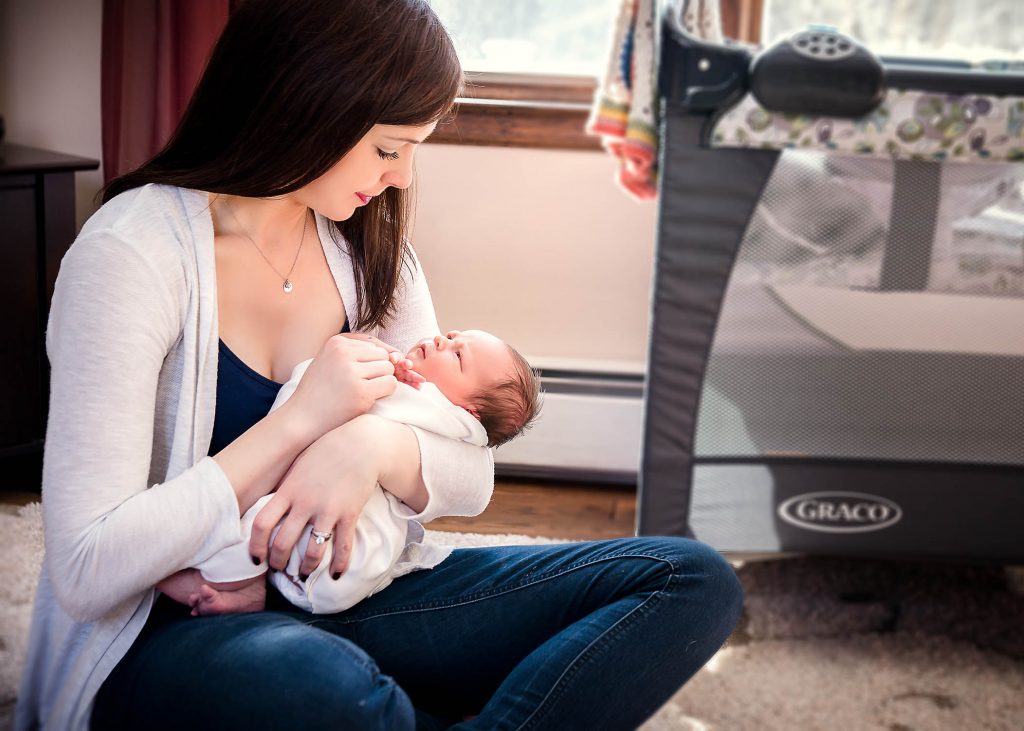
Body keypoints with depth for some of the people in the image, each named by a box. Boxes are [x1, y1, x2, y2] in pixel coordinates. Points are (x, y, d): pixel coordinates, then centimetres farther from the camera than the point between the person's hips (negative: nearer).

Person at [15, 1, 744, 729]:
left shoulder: (368, 243, 5)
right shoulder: (130, 253, -15)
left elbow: (471, 481, 3)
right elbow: (85, 572, -19)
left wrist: (379, 445, -20)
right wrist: (302, 421, -20)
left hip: (348, 595, 6)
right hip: (175, 635, -5)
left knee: (692, 580, -9)